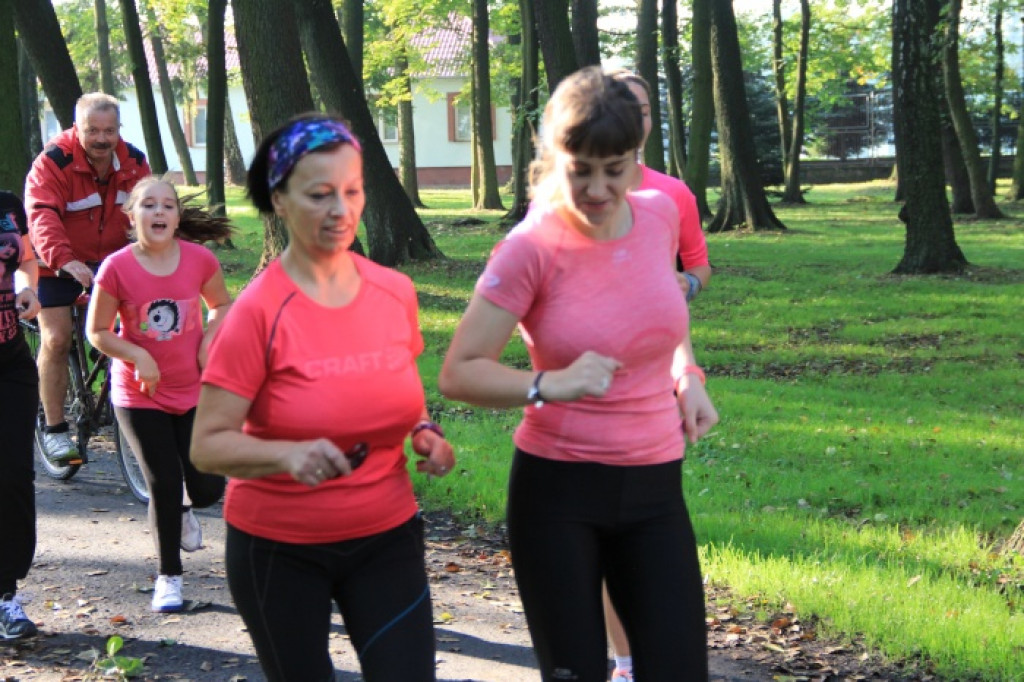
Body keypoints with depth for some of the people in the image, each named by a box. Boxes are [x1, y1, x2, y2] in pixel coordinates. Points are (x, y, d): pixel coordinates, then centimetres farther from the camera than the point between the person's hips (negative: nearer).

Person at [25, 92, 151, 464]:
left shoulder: (133, 161, -6)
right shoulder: (52, 163, -21)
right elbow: (42, 217, -33)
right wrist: (66, 261, -50)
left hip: (111, 259, 4)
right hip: (58, 265, -4)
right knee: (56, 339, -10)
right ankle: (55, 429, 1)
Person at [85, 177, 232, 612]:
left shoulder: (199, 260, -9)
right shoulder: (116, 268, -15)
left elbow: (221, 305, 9)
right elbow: (97, 332, -6)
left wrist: (209, 340, -9)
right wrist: (137, 356, -20)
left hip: (195, 389, 2)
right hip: (140, 395, -2)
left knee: (207, 487, 1)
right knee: (164, 486, -2)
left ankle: (182, 512, 40)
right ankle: (169, 577, 18)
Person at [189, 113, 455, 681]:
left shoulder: (395, 292, -1)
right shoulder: (258, 312, -15)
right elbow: (207, 446, -16)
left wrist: (424, 433, -3)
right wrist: (289, 454, -33)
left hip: (385, 537, 3)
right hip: (279, 549, -3)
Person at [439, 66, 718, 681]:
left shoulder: (661, 214, -2)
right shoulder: (530, 249, -16)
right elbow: (459, 373, -12)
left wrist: (687, 376, 5)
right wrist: (549, 386, -27)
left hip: (655, 489, 4)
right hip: (558, 492, -4)